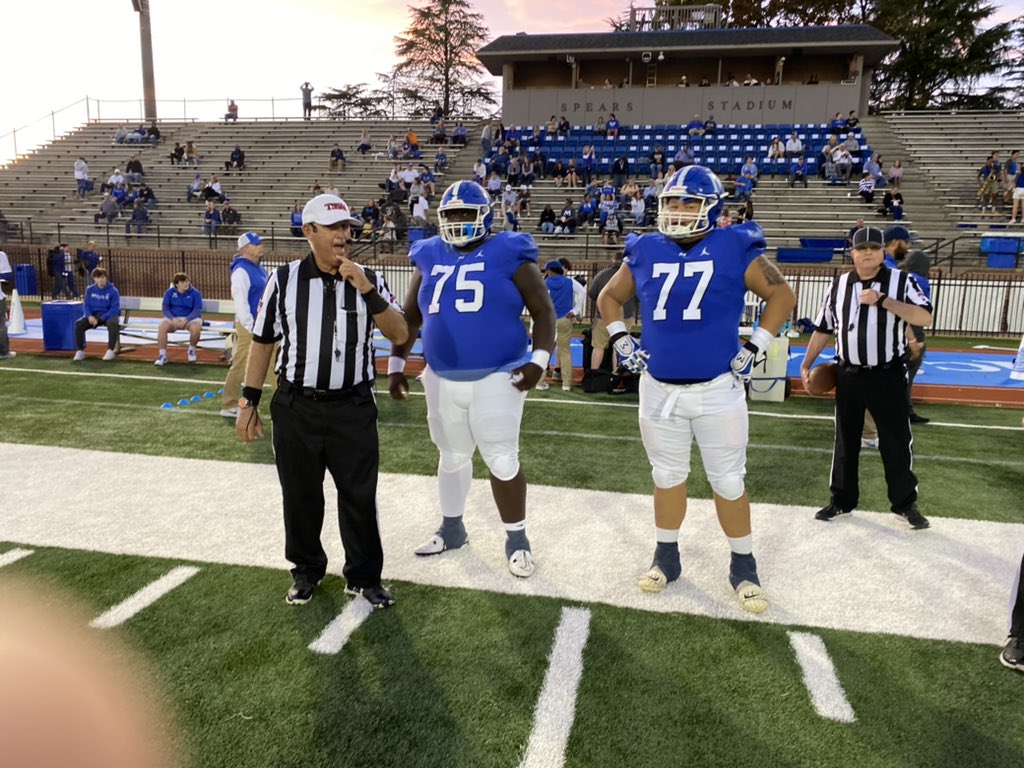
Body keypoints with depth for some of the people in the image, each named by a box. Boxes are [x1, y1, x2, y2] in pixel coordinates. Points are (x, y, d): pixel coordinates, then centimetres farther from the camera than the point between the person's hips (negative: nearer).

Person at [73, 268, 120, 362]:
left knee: (112, 323, -39)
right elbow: (86, 305, 7)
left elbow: (115, 309, -13)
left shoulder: (113, 291, -9)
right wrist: (90, 316, -16)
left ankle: (111, 350, -27)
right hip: (94, 314, 4)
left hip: (109, 315, -4)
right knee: (79, 323, -21)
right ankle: (80, 351, -11)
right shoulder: (90, 290, 4)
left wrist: (100, 319, -22)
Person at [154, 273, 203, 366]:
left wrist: (186, 320, -26)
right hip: (173, 318, 2)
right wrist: (173, 319, -21)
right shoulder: (170, 292, 0)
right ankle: (162, 356, -20)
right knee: (162, 327, -30)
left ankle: (192, 350, -4)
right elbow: (165, 309, -1)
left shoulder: (195, 293, -6)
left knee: (196, 328, -36)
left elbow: (197, 310, -10)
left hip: (190, 318, -1)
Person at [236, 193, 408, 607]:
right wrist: (248, 402, 4)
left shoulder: (367, 280, 0)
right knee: (300, 496, 14)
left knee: (359, 496, 7)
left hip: (353, 407, 0)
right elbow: (262, 342, 5)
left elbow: (400, 336, -9)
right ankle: (306, 570, 35)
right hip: (296, 407, 0)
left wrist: (367, 290, -20)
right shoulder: (284, 279, -2)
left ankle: (364, 575, 25)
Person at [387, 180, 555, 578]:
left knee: (502, 460, -2)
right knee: (452, 456, 17)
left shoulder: (508, 256, -4)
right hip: (442, 379, 5)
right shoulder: (429, 259, 8)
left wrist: (539, 359, -15)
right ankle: (452, 528, 37)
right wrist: (396, 364, 13)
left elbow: (543, 311, -3)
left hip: (497, 377, -4)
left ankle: (517, 539, 17)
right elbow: (409, 318, 17)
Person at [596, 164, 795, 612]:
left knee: (728, 482, 8)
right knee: (667, 476, 15)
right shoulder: (645, 252, 2)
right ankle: (666, 557, 32)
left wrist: (754, 348, -3)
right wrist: (622, 342, 4)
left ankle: (743, 566, 27)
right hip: (659, 389, 3)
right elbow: (609, 297, 16)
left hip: (718, 390, -2)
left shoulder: (734, 250, -6)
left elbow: (782, 295, 3)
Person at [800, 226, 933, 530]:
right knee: (845, 439, 11)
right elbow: (823, 328, 10)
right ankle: (842, 500, 23)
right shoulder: (839, 285, 5)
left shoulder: (902, 281, -4)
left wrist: (883, 300, -24)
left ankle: (905, 503, 21)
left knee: (897, 440, 5)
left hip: (888, 376, -3)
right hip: (848, 376, 3)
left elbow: (925, 317, -16)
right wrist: (806, 364, 5)